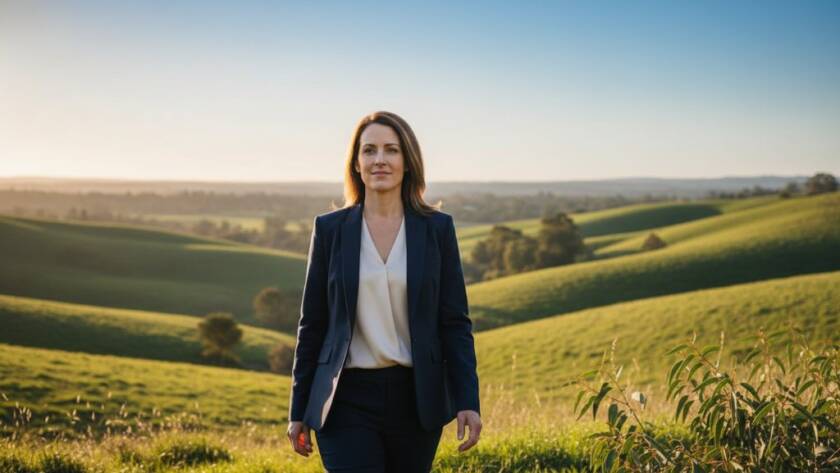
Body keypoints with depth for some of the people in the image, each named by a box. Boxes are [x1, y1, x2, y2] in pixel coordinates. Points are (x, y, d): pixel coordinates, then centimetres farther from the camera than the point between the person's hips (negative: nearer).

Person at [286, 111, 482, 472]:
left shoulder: (437, 228, 2)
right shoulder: (330, 228, 1)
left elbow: (455, 321, 1)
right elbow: (312, 323, 5)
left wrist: (467, 401, -8)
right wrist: (298, 411, 5)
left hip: (415, 399, 1)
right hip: (348, 399, -1)